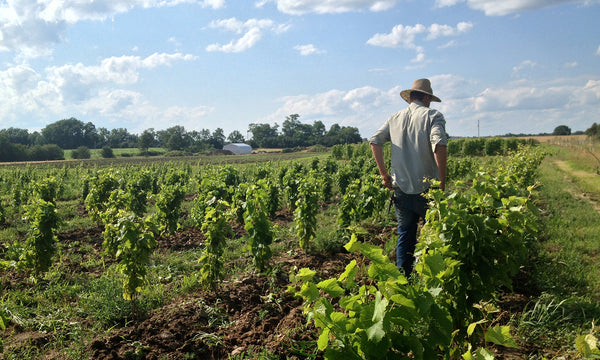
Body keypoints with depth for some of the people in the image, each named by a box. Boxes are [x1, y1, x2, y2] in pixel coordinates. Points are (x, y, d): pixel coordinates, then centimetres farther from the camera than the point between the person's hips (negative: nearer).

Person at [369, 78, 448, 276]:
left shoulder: (395, 118, 11)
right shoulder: (433, 116, -4)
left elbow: (375, 141, 3)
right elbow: (439, 145, -19)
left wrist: (384, 174, 6)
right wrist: (442, 182, -14)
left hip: (401, 188, 4)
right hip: (426, 189, -4)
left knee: (405, 236, 13)